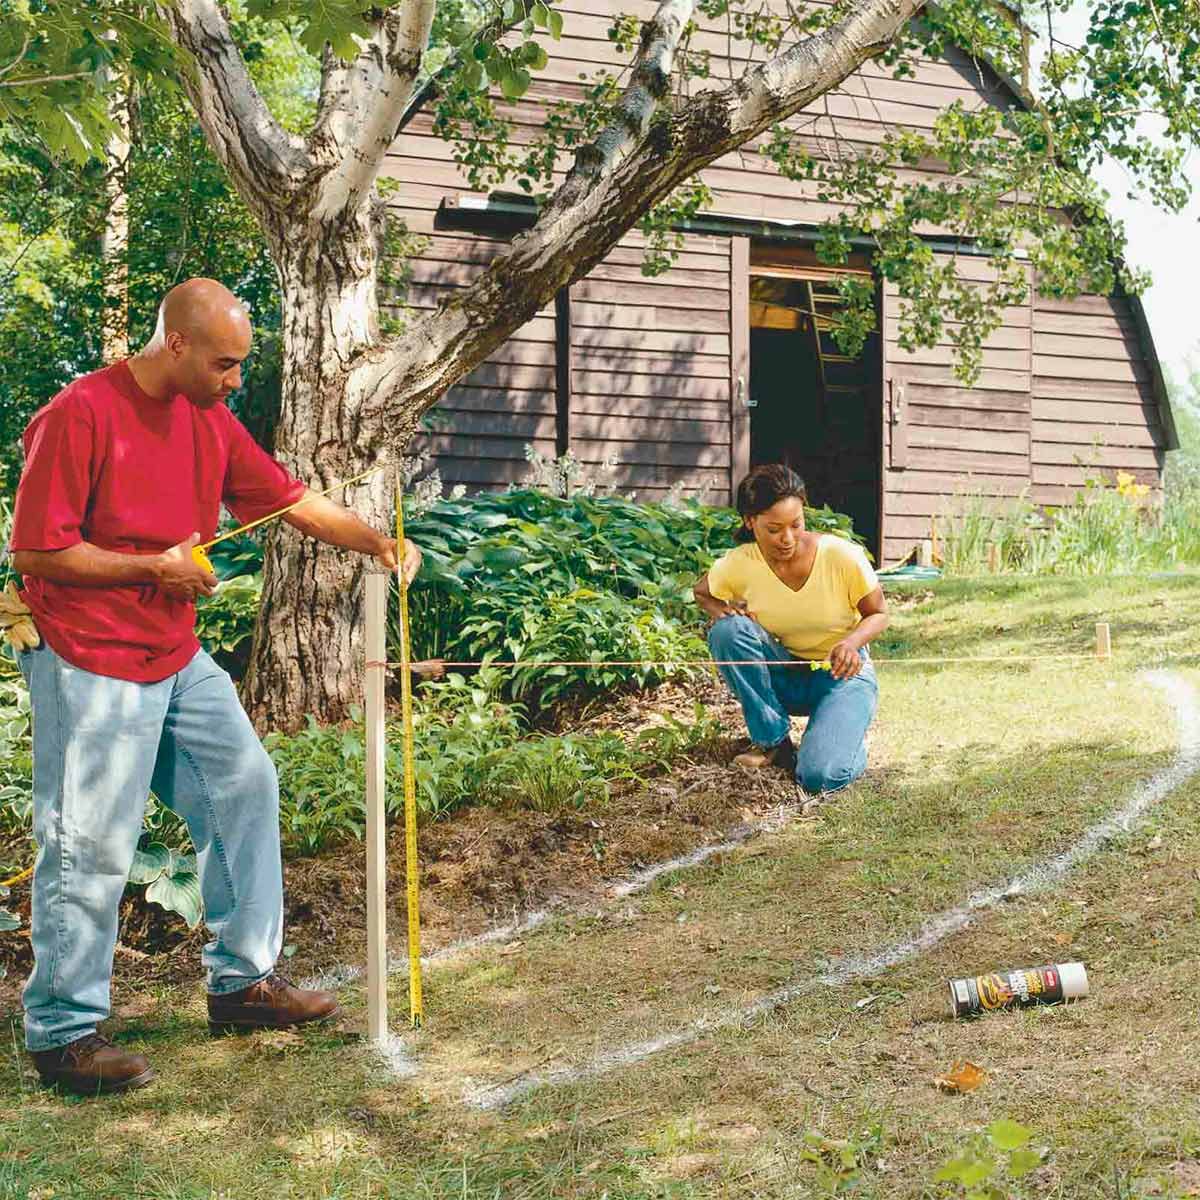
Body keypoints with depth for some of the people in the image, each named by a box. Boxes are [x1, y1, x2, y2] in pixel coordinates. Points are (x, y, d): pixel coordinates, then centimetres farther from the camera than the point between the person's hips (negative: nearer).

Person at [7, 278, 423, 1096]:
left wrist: (376, 541, -3)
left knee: (245, 788, 12)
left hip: (179, 660, 8)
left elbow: (291, 500, 11)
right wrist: (154, 569, -14)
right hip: (90, 667, -8)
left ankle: (243, 980, 24)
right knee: (91, 848, -5)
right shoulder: (78, 415, -17)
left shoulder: (211, 422, 7)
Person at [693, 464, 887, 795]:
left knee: (820, 776, -28)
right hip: (784, 677, 3)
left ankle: (846, 736, 10)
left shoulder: (841, 555, -21)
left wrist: (852, 642, -28)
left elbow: (878, 614, -6)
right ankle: (773, 742, -11)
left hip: (842, 672, -3)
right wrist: (721, 610, -16)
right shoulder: (737, 565, -15)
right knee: (729, 629, -27)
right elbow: (702, 593, 8)